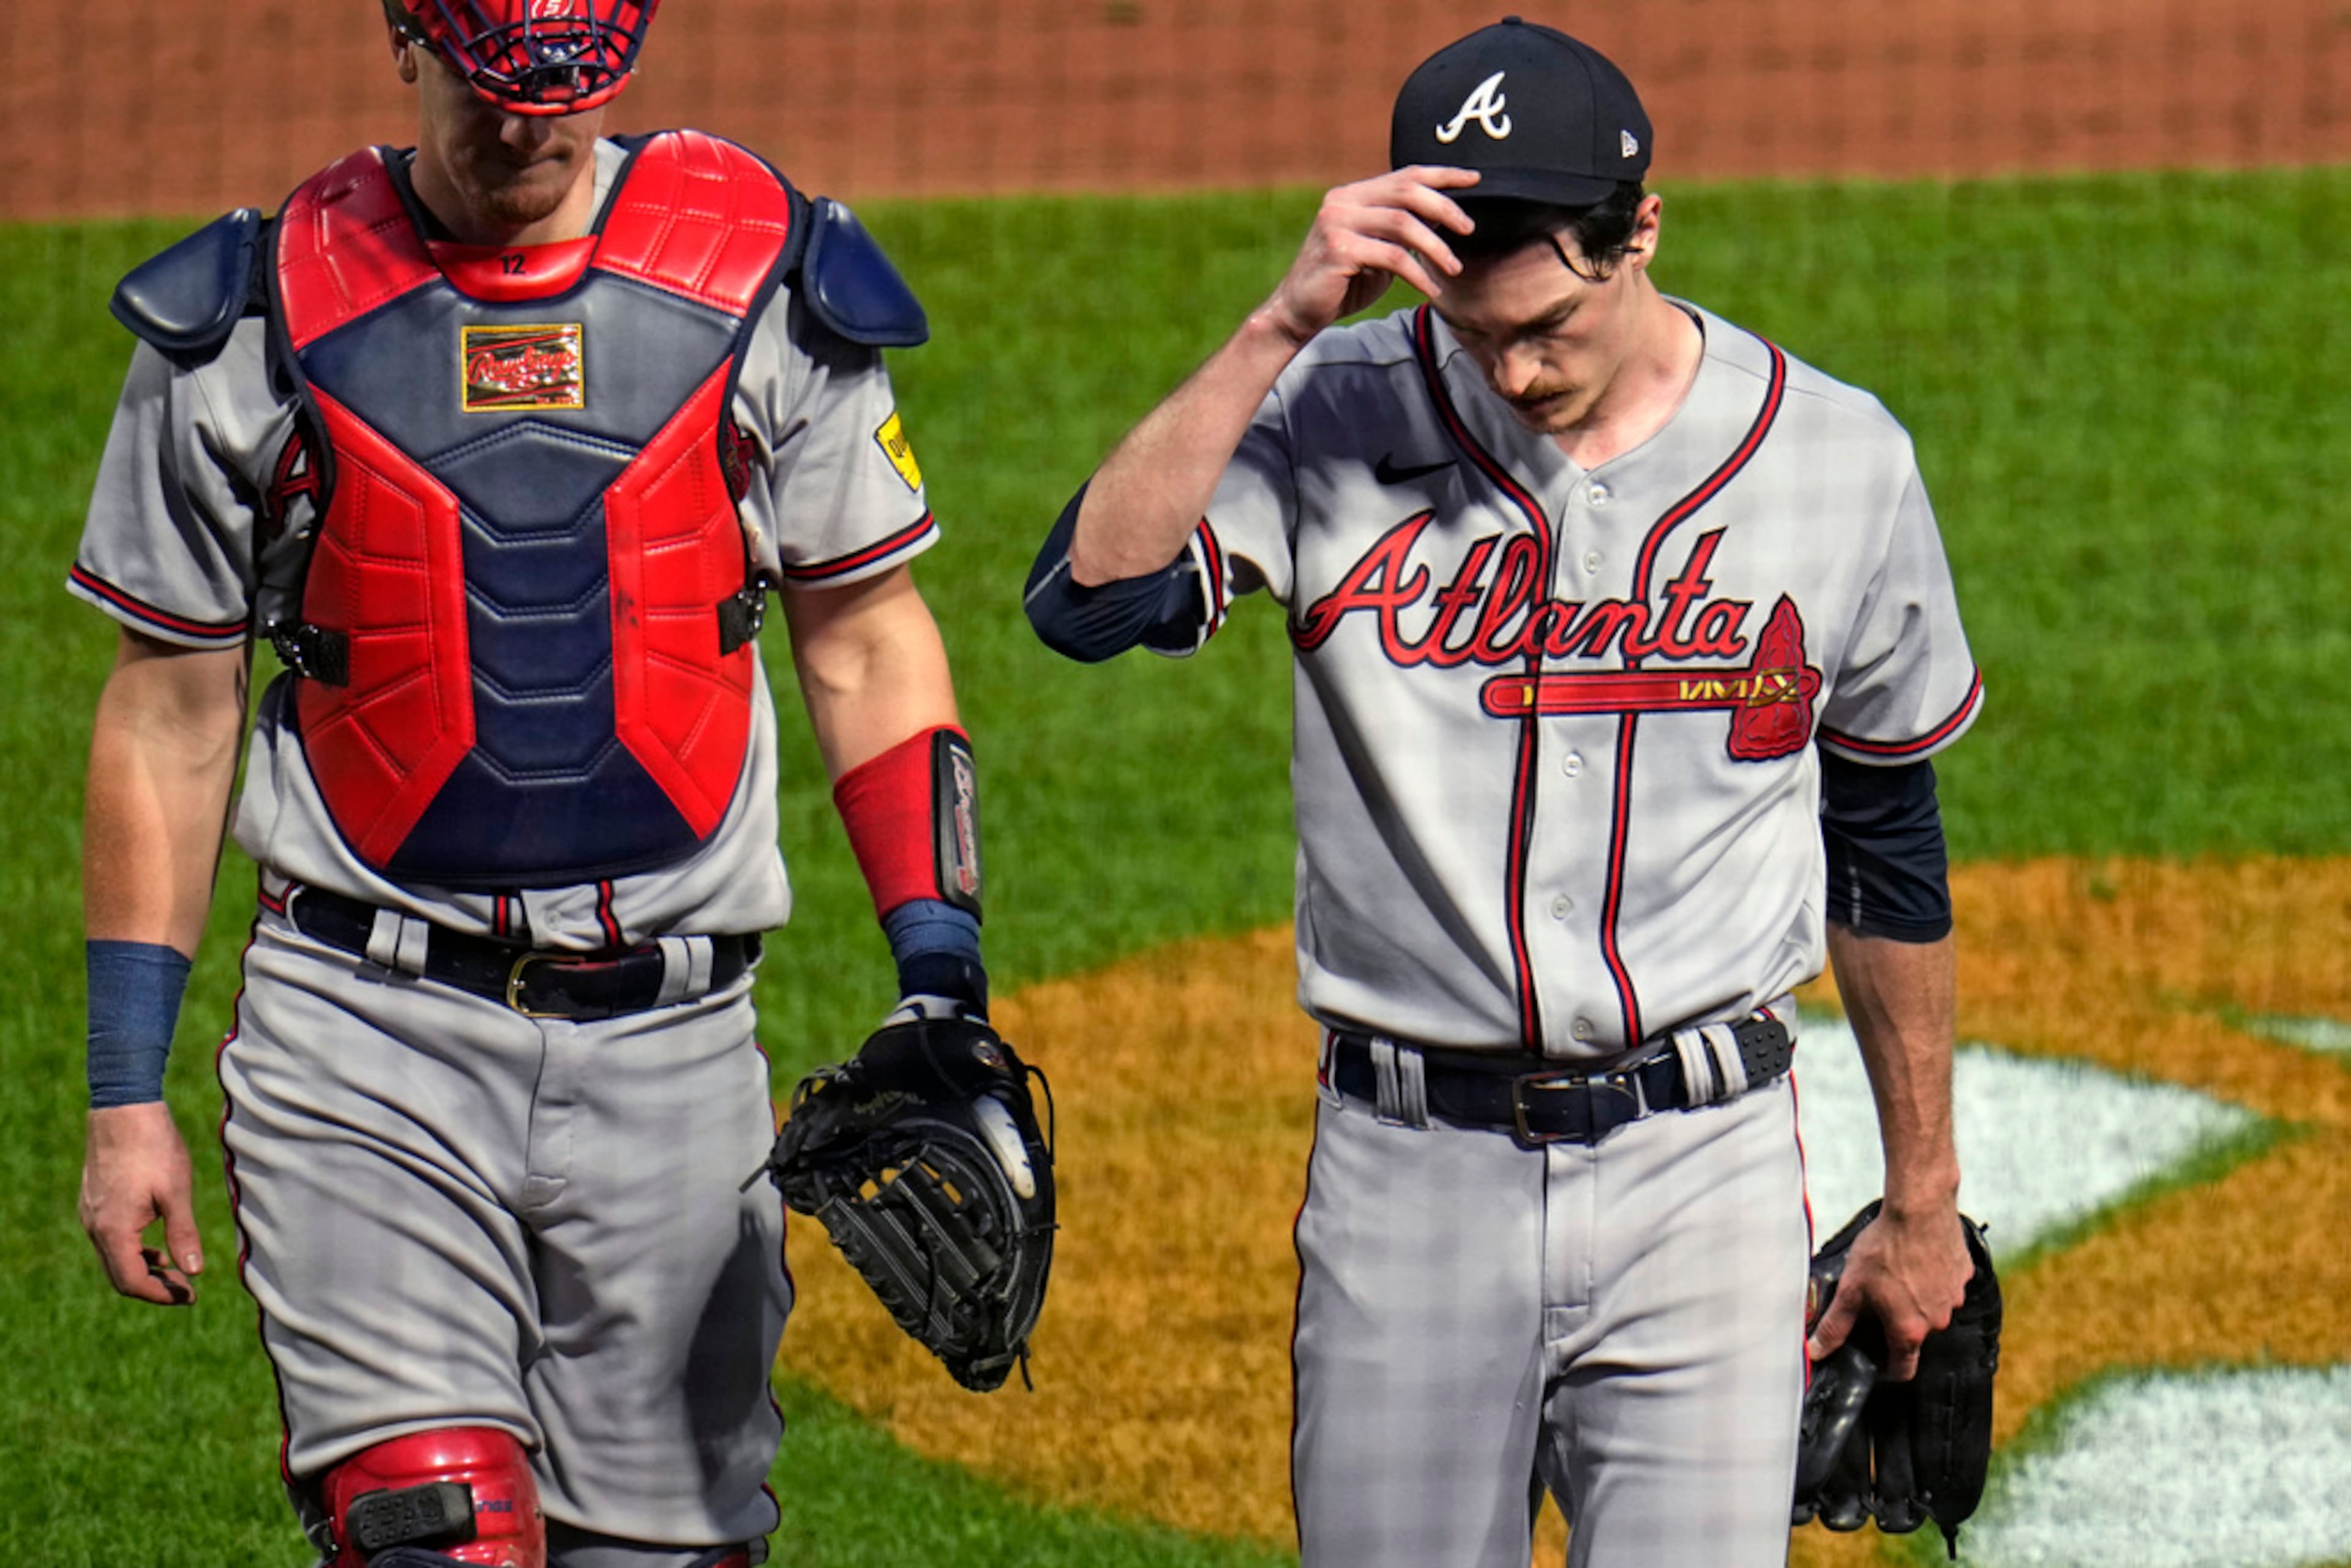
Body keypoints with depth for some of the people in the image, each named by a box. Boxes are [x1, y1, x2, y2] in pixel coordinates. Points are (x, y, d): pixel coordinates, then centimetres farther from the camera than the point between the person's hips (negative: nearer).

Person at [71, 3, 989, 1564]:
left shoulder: (760, 278, 2)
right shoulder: (259, 320, 0)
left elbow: (868, 645, 10)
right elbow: (170, 718, 7)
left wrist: (944, 986, -1)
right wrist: (127, 1088, 4)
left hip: (672, 1037, 2)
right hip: (367, 1033, -2)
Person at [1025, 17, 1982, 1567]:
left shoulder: (1838, 459, 0)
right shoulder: (1341, 422, -3)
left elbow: (1888, 842, 12)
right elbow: (1088, 594, -20)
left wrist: (1923, 1198, 17)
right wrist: (1283, 325, -24)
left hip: (1705, 1166, 0)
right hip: (1410, 1176, 0)